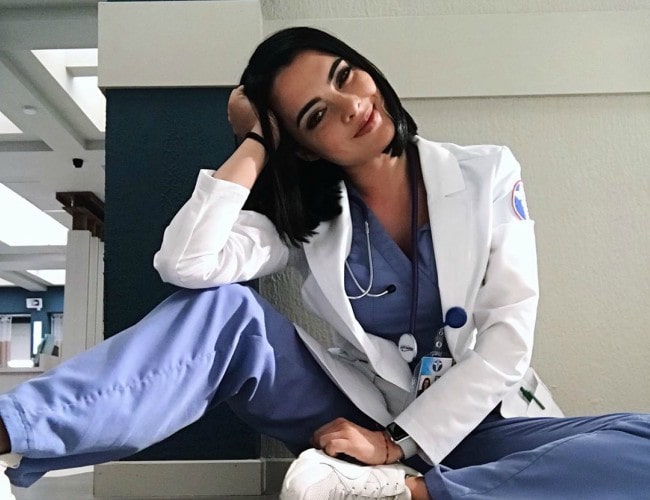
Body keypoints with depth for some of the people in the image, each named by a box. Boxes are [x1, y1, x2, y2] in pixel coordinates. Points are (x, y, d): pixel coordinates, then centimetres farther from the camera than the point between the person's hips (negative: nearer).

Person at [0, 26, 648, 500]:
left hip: (466, 420, 1)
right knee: (222, 310, -24)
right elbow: (186, 264, -19)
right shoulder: (305, 218, -1)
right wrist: (254, 145, -11)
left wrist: (400, 444, -16)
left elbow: (507, 338, -8)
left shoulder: (486, 175, -2)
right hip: (357, 422, 0)